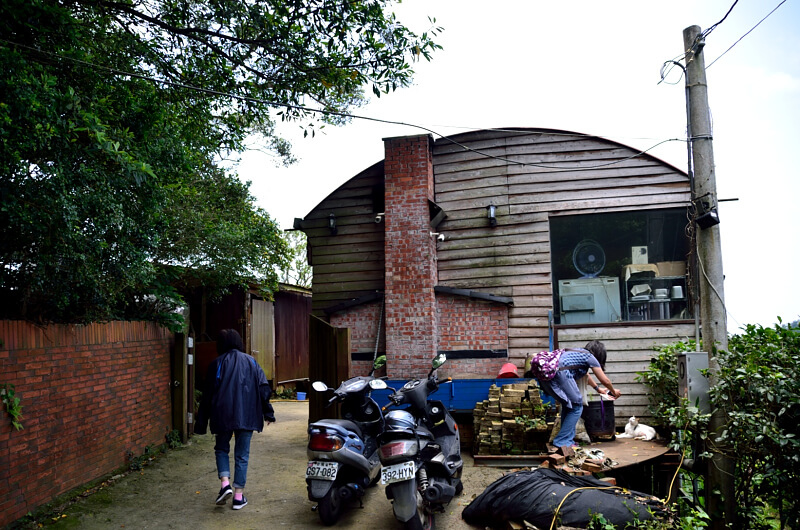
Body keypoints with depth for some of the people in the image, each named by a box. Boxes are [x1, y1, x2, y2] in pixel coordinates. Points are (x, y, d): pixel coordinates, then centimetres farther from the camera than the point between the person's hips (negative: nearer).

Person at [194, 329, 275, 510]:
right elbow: (264, 388, 1)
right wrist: (268, 412, 7)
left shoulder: (217, 363, 0)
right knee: (242, 454, 9)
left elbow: (208, 394, 1)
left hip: (222, 415, -1)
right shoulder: (250, 361, 6)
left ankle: (225, 483, -1)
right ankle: (239, 495, 10)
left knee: (221, 448, 19)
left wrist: (202, 422, 7)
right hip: (246, 415, 1)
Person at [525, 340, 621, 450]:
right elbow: (605, 381, 16)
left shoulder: (578, 352, 34)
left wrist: (598, 389, 64)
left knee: (567, 405, 24)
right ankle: (562, 441, 5)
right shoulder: (589, 357, 10)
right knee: (577, 407, 4)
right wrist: (613, 391, 37)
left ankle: (567, 439, 27)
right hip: (559, 373, -9)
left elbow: (585, 375, 52)